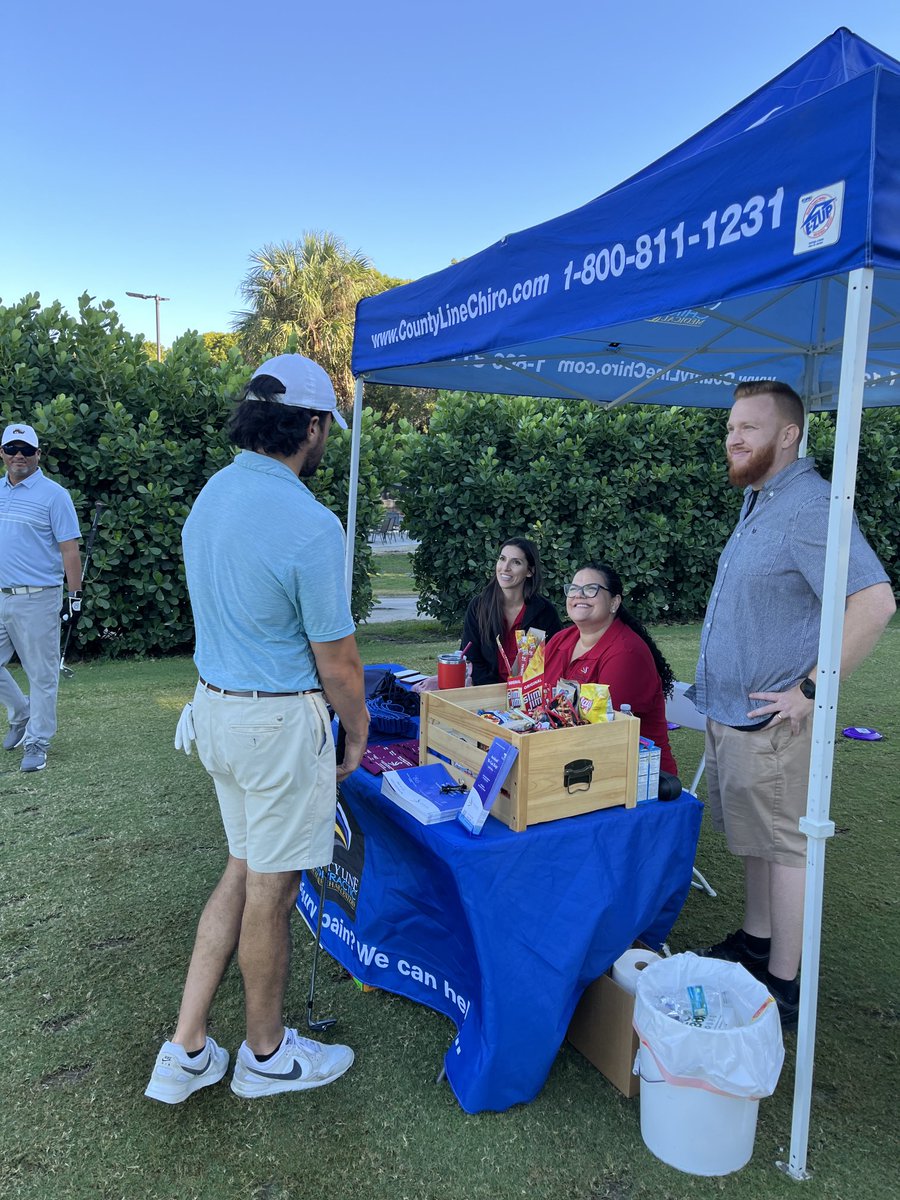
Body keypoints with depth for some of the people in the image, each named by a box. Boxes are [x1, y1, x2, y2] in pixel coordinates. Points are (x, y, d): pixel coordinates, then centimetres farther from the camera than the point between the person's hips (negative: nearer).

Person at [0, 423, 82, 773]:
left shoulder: (53, 495, -6)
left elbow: (69, 549, -8)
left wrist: (74, 595, -11)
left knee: (41, 674, 2)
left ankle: (37, 743, 14)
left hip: (37, 599, -6)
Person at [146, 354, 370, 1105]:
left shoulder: (210, 496, 4)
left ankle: (185, 1051, 30)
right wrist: (358, 731, 2)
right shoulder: (310, 526, -22)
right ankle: (266, 1055, 33)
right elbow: (337, 661, -16)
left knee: (243, 873, 22)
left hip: (214, 705, 8)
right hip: (280, 719, -8)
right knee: (271, 892, 10)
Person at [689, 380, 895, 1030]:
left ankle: (783, 987, 18)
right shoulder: (760, 502, 12)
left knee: (784, 846, 4)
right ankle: (755, 942, 38)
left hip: (769, 724, -9)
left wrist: (810, 691, -24)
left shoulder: (809, 506, -19)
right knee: (754, 837, 20)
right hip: (729, 713, 9)